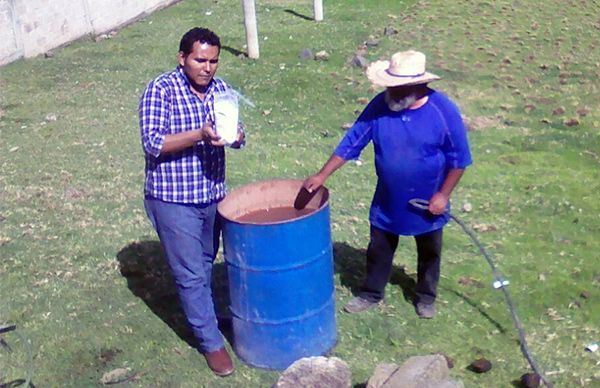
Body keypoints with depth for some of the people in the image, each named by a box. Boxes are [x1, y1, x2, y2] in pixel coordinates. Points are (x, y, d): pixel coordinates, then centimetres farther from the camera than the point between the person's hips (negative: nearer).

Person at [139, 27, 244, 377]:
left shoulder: (220, 88, 2)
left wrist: (235, 135, -19)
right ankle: (212, 343, 14)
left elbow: (234, 133, 5)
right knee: (191, 273, 2)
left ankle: (200, 313, 44)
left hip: (212, 195, 6)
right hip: (173, 200, -6)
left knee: (206, 265, 21)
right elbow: (153, 142, -22)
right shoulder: (160, 90, -15)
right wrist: (199, 135, -32)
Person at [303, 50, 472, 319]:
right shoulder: (380, 106, -16)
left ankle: (426, 296, 43)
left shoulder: (444, 111, -22)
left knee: (429, 252, 20)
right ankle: (371, 293, 40)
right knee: (379, 250, 18)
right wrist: (322, 175, -10)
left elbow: (459, 159, -12)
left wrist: (444, 194, -14)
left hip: (427, 203, -1)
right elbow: (352, 142, -8)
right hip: (387, 202, 2)